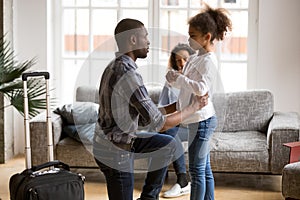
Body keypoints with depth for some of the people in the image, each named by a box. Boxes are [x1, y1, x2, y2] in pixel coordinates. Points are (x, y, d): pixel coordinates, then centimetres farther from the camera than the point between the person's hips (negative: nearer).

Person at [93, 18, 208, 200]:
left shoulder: (115, 66, 4)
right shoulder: (129, 75, -27)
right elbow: (161, 124, -25)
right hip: (116, 152, -10)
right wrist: (194, 107, -13)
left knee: (168, 144, 19)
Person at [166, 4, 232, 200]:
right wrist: (175, 78, 1)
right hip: (199, 119, 10)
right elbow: (188, 83, 21)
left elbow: (201, 88, -29)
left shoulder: (209, 61, -15)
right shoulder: (196, 58, 13)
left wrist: (178, 78, -21)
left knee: (197, 169, -3)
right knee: (205, 169, 14)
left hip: (202, 120, -10)